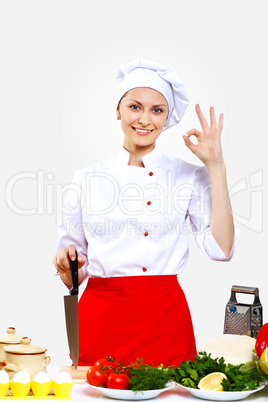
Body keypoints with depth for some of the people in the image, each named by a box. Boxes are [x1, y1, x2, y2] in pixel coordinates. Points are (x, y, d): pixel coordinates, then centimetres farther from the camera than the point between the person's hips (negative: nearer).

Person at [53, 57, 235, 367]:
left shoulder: (188, 176, 4)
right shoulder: (87, 179, 6)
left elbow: (220, 248, -9)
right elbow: (73, 276, 11)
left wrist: (215, 165, -7)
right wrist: (67, 262, -13)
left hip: (165, 318, 0)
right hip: (100, 317, 1)